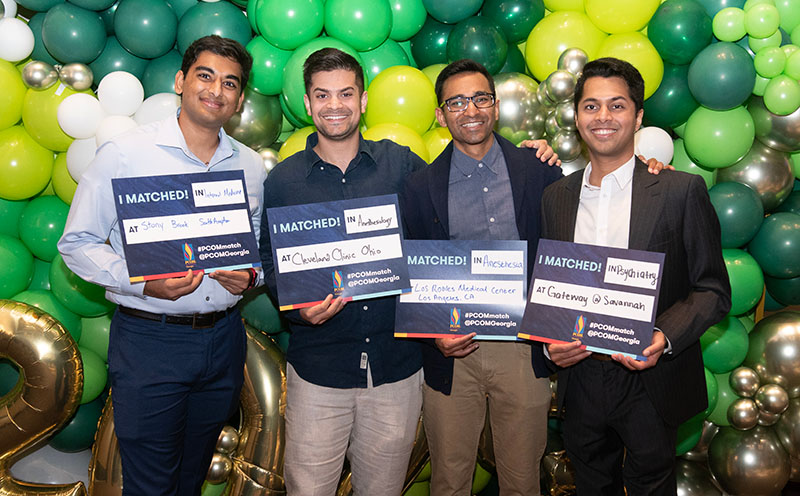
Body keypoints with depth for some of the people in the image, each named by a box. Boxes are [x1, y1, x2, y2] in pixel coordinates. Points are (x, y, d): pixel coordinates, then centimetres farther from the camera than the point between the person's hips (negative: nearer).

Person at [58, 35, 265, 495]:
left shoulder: (253, 167, 6)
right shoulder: (124, 154, -7)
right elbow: (77, 243, -5)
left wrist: (250, 273, -5)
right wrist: (142, 282, -20)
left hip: (223, 339, 4)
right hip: (148, 340, -4)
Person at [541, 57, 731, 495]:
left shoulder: (682, 191, -7)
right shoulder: (555, 197, 4)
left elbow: (713, 290, -6)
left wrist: (663, 337, -22)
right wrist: (550, 340, -8)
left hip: (650, 383, -3)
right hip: (580, 378, 3)